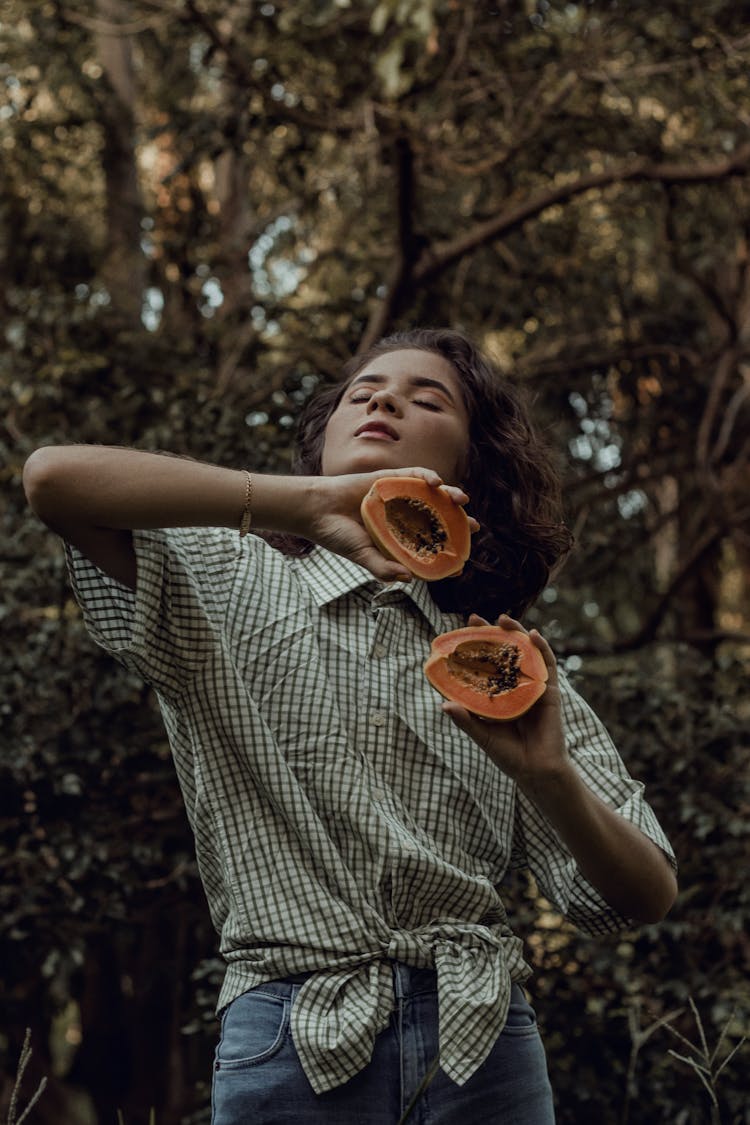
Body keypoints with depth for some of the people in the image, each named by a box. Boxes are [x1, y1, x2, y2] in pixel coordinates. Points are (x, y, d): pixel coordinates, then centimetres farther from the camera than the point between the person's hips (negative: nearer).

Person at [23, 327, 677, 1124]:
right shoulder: (225, 581, 6)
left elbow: (644, 898, 7)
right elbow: (54, 479, -12)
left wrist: (546, 774, -14)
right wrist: (306, 502, -17)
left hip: (481, 1050, 3)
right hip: (293, 1044, -2)